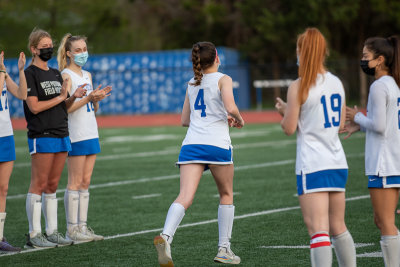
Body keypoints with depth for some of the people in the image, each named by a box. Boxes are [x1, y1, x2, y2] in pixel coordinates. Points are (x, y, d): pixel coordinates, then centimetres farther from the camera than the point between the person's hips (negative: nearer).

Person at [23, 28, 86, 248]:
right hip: (41, 136, -7)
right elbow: (34, 106, -15)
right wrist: (60, 97, -10)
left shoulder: (56, 74, 17)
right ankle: (34, 234, -4)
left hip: (61, 135, 7)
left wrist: (73, 97, 0)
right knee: (39, 185, -6)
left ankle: (52, 231, 14)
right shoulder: (30, 74, -6)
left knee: (52, 186, 10)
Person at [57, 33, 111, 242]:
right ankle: (72, 229, -3)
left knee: (85, 182, 8)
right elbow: (64, 108, -15)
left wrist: (97, 99, 0)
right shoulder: (66, 76, -8)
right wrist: (88, 98, -22)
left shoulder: (87, 75, 17)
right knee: (75, 183, -6)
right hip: (76, 136, -8)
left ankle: (82, 226, 10)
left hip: (91, 134, 8)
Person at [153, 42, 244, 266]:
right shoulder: (223, 79, 3)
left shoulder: (192, 84, 20)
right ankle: (224, 248, 17)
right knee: (226, 195, 17)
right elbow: (231, 107, -14)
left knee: (185, 197, -10)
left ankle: (166, 236, -36)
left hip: (191, 144, 4)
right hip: (217, 143, -4)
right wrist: (239, 120, 8)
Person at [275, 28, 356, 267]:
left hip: (312, 166, -7)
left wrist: (285, 111, 14)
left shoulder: (299, 87, -10)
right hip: (338, 164, 7)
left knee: (318, 229, -12)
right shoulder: (337, 83, 9)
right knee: (338, 227, 17)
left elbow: (289, 129, -6)